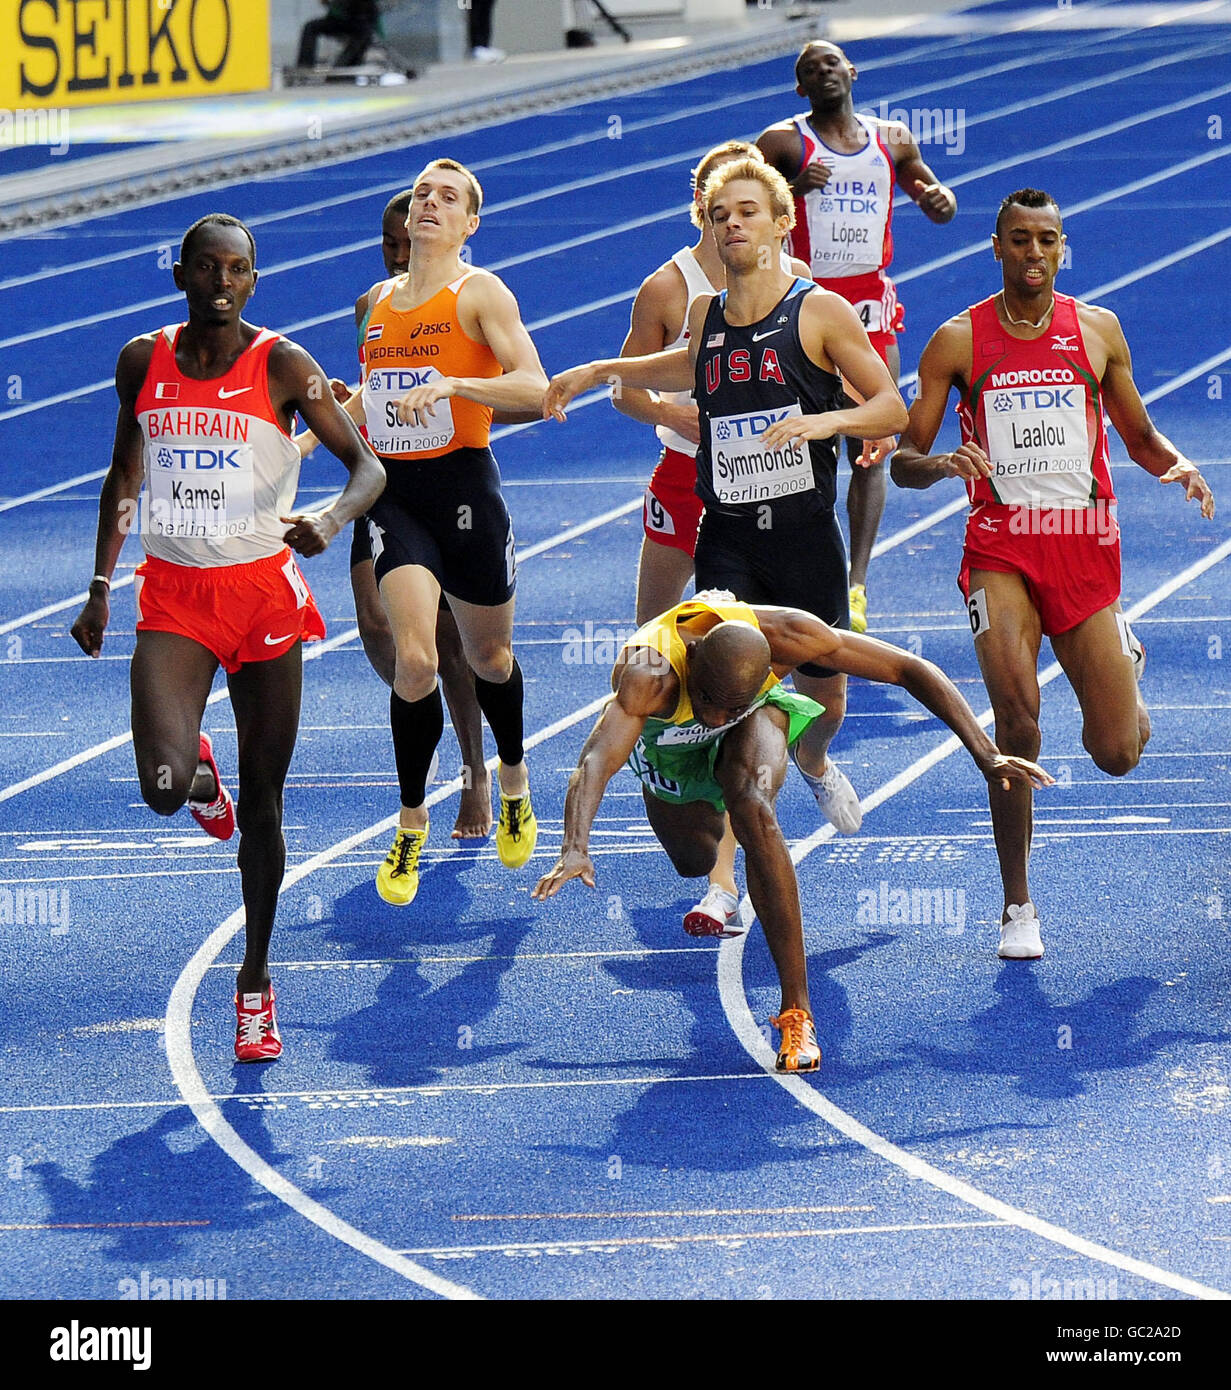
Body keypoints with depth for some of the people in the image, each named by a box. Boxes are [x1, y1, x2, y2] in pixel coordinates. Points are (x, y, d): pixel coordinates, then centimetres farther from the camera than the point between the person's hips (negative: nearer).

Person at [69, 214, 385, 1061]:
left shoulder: (282, 367, -7)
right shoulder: (144, 362, 2)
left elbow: (368, 467, -8)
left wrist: (332, 522, -30)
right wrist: (100, 591, 13)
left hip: (264, 593, -1)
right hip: (174, 596, 1)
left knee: (262, 806, 5)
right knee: (164, 787, -19)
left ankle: (256, 978, 22)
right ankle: (198, 770, 20)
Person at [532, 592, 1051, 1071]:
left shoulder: (784, 635, -38)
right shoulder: (650, 674, -45)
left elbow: (911, 670, -30)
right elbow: (595, 761, -57)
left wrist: (985, 756, -34)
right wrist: (575, 848, -74)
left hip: (757, 718, -1)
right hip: (670, 743, 1)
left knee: (752, 809, -31)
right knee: (695, 862, 16)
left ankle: (796, 1010, -28)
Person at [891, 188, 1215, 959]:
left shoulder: (1098, 330, 7)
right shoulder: (958, 340, 2)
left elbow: (1140, 437, 17)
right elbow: (903, 461, 3)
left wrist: (1179, 466, -6)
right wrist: (941, 465, -20)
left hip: (1086, 546, 2)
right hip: (1001, 547, -2)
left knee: (1118, 754, 0)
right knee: (1017, 714, -24)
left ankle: (1124, 658, 40)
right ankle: (1018, 906, -9)